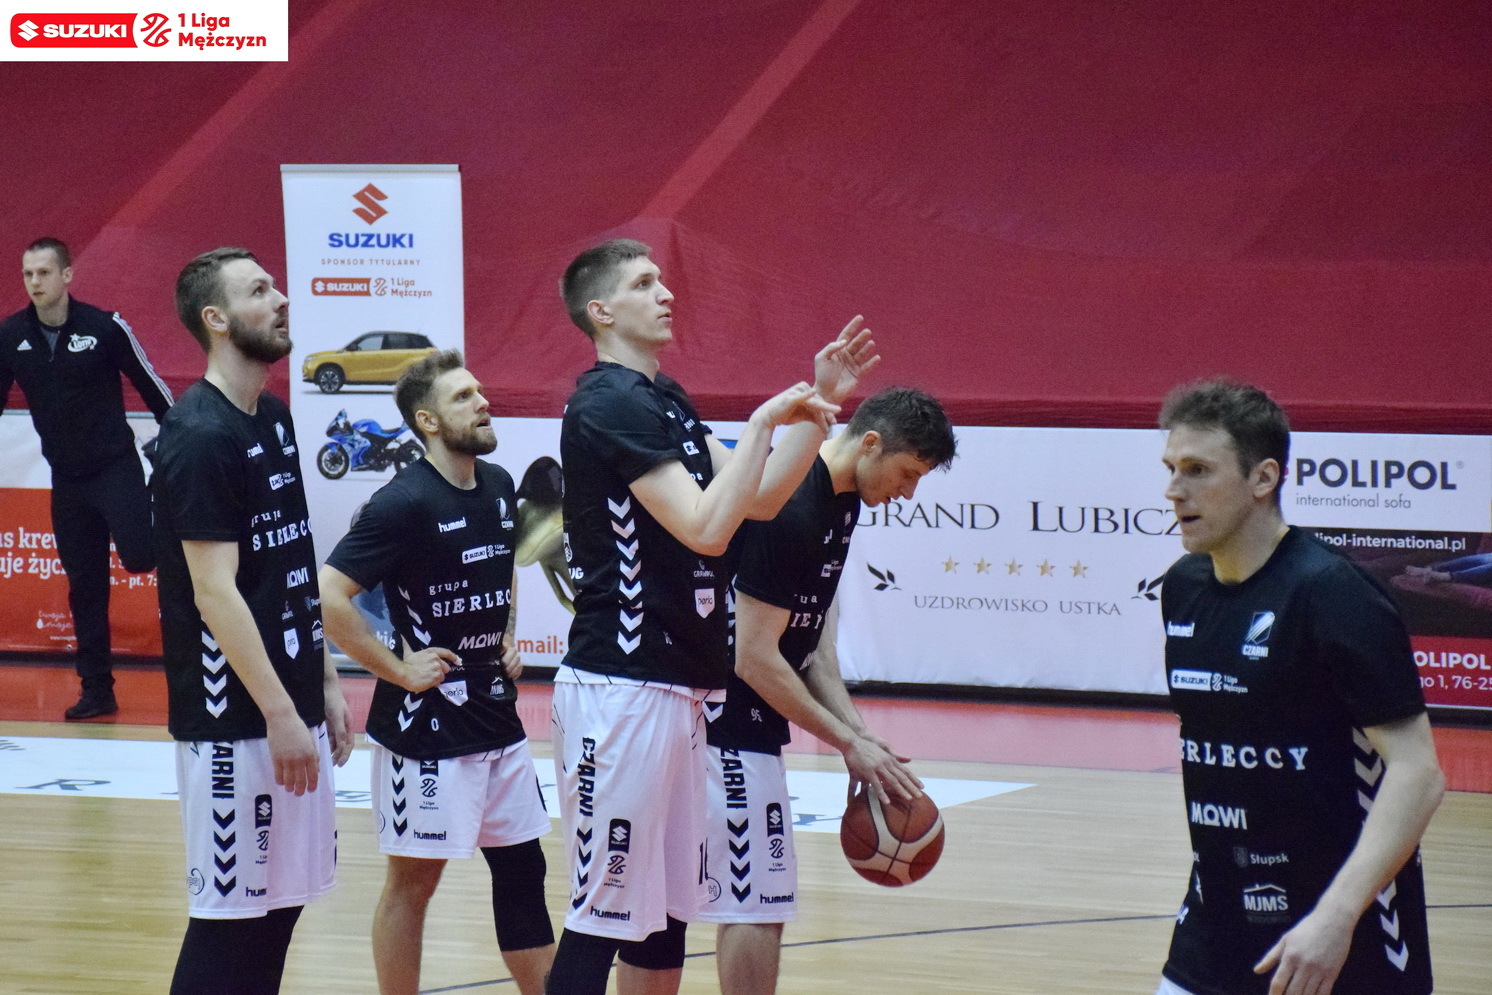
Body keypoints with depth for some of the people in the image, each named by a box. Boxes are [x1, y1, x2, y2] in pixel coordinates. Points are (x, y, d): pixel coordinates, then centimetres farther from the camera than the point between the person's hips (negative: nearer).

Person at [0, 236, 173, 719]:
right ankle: (97, 691, 15)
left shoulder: (104, 326, -13)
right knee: (84, 586, 8)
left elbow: (151, 385, -5)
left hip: (116, 466, -4)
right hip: (66, 478, 4)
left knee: (139, 556, -22)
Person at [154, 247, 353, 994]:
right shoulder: (200, 436, -15)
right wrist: (279, 713, -20)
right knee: (230, 912, -3)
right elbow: (214, 592, -19)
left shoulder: (273, 417, 12)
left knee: (282, 902, 12)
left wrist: (325, 687, 15)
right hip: (233, 721, -8)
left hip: (291, 705, 8)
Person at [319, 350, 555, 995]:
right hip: (426, 723, -7)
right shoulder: (405, 501, -17)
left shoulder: (498, 488, 6)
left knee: (521, 868, 12)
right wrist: (397, 669, -18)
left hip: (496, 716, 7)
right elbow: (328, 595, -24)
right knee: (414, 878, 2)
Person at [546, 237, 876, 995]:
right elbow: (706, 528, -21)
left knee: (664, 915, 13)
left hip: (673, 687, 10)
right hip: (621, 686, -10)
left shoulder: (668, 401, 16)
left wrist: (819, 404, 9)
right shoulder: (610, 403, -14)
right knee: (605, 914, -7)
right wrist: (765, 420, -16)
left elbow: (759, 500, 17)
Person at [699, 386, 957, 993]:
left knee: (750, 903, 13)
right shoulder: (789, 508, -22)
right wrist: (849, 742, -17)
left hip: (751, 726, 10)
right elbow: (754, 657, -23)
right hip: (730, 724, -10)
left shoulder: (841, 503, 8)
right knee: (756, 902, -9)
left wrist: (860, 736, 2)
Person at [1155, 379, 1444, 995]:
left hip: (1343, 941, -6)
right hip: (1219, 918, 6)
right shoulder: (1182, 587, 6)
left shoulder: (1331, 593, -16)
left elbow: (1417, 773, -21)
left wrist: (1336, 915, -30)